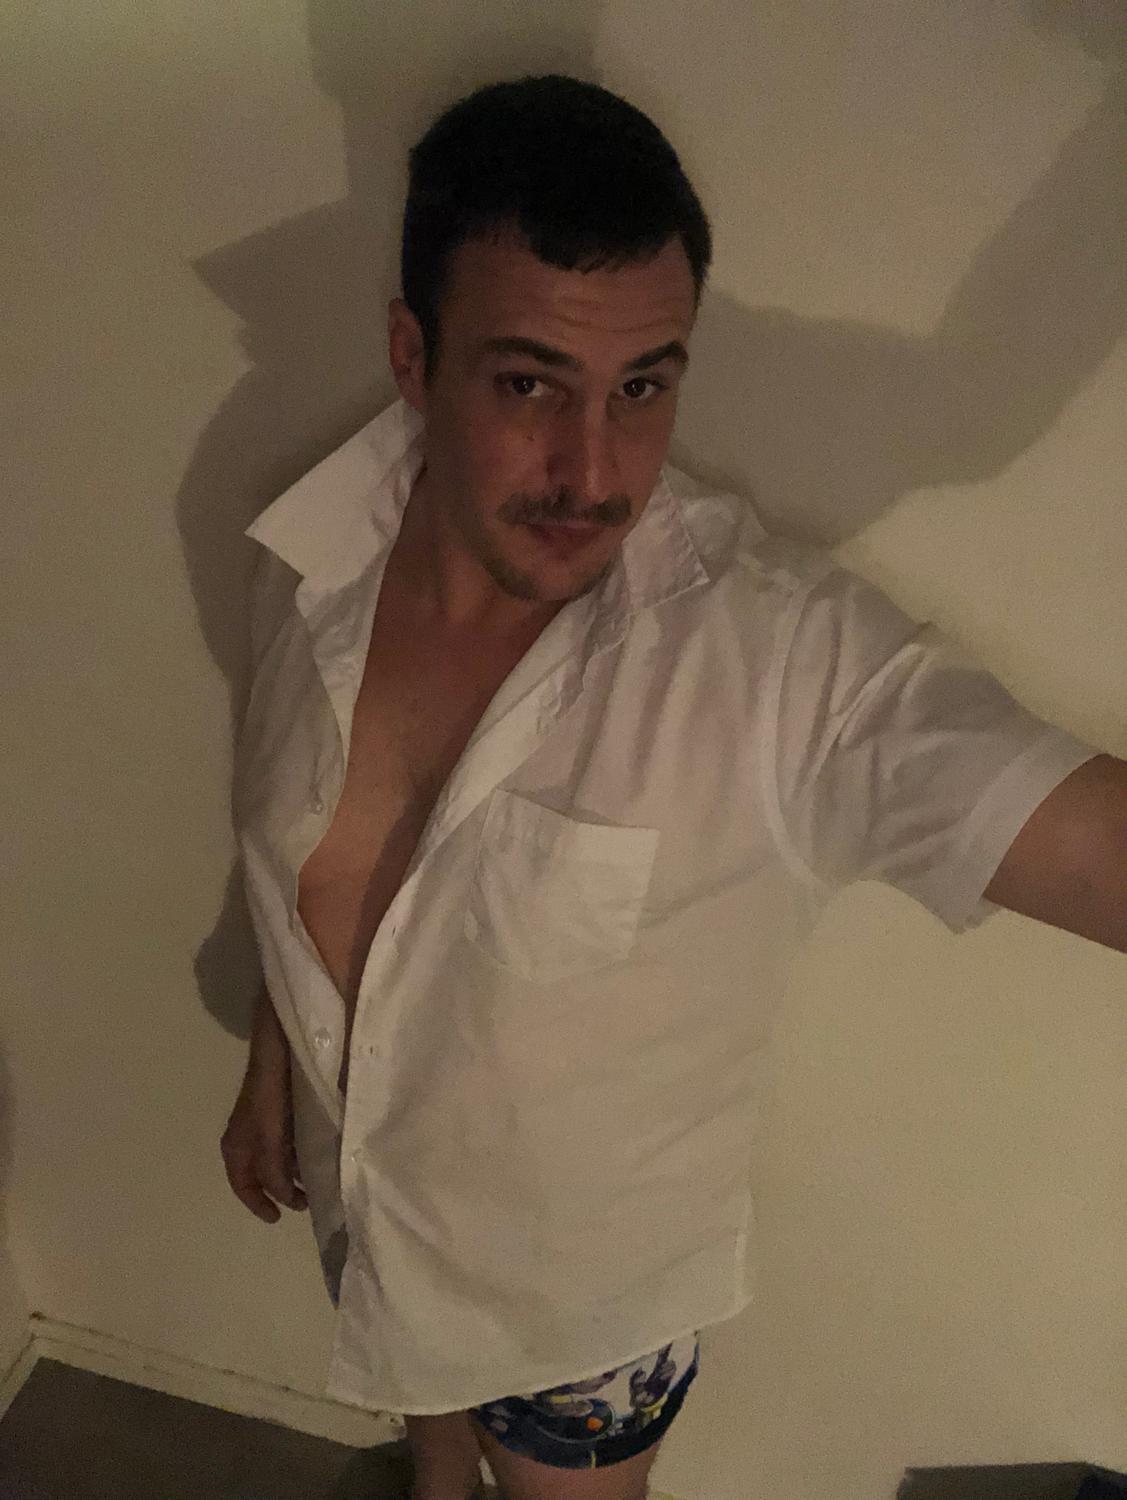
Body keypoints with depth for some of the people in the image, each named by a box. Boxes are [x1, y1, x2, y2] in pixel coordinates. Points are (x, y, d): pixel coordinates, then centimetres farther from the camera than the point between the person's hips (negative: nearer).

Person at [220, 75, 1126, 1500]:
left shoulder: (788, 656, -34)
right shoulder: (308, 570, -18)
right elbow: (297, 850, -2)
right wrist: (270, 1064, 10)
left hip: (589, 1286, -4)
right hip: (358, 1197, 5)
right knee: (422, 1383, 35)